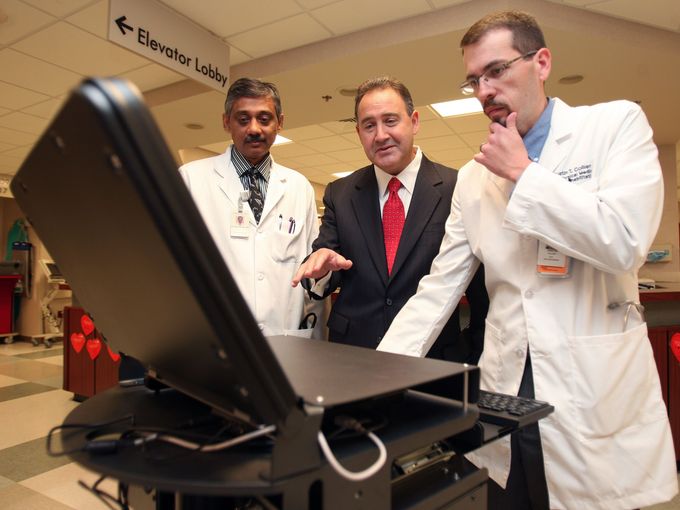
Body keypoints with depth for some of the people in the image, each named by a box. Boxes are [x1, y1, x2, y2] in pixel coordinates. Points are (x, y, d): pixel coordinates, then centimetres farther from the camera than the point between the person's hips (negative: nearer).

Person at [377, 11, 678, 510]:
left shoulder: (616, 123, -3)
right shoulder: (473, 178, 6)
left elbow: (625, 241, -19)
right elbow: (438, 289, 3)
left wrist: (524, 173, -12)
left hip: (598, 399, -3)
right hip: (505, 400, 4)